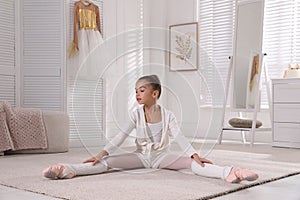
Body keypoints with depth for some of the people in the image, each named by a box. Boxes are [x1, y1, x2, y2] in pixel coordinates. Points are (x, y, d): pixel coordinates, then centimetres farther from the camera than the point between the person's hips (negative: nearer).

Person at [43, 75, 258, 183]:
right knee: (108, 162, -22)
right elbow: (121, 137, -10)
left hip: (162, 156, -2)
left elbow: (179, 137, -16)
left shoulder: (168, 115, -5)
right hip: (141, 156, 2)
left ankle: (228, 172, -53)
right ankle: (69, 170, -40)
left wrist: (195, 154, -32)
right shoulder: (136, 115, -1)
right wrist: (101, 153, -22)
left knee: (192, 163, -30)